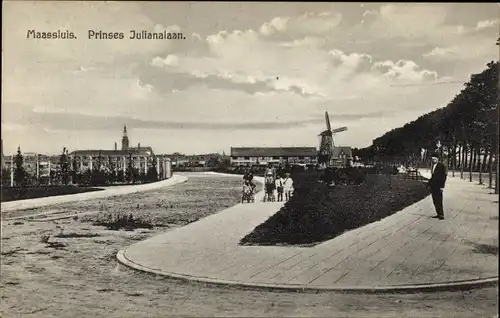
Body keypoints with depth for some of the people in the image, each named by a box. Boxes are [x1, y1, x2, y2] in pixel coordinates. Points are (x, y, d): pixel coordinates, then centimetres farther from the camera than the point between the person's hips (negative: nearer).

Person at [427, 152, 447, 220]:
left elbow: (444, 176, -9)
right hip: (433, 186, 7)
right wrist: (429, 184, 13)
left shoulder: (442, 166, -7)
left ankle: (441, 215, -4)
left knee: (439, 201, -8)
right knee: (435, 201, 7)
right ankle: (438, 214, 12)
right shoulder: (432, 166, 14)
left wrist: (442, 186, -14)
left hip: (438, 186, -7)